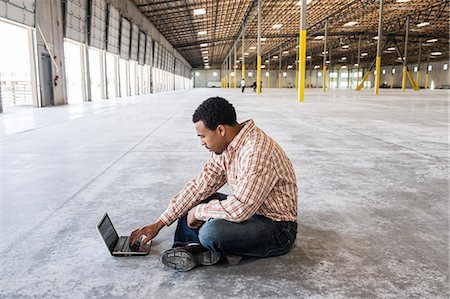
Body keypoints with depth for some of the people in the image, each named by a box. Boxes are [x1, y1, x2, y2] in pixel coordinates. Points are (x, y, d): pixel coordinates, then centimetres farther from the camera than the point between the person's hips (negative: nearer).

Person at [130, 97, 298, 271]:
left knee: (211, 232, -33)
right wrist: (159, 224, 2)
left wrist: (199, 211, -15)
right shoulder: (225, 147, -1)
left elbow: (239, 209, -33)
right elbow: (199, 186, 3)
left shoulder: (256, 152, -30)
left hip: (277, 228, -9)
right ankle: (191, 248, -11)